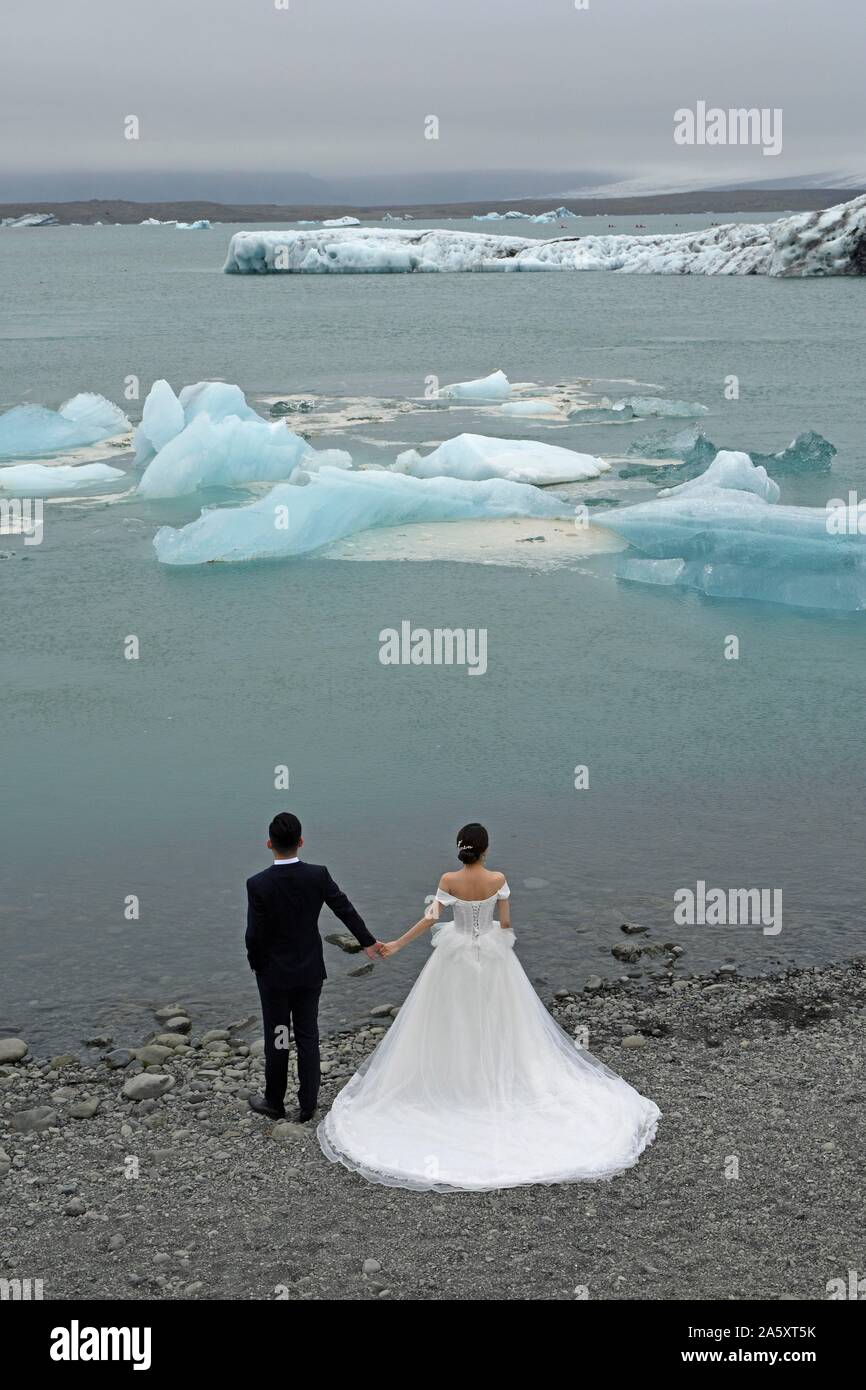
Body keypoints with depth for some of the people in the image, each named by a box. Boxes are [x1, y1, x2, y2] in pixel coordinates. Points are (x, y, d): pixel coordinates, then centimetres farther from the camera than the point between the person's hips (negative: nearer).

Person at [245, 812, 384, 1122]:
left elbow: (254, 935, -17)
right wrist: (368, 942, 16)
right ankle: (307, 1105, 19)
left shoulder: (258, 884, -21)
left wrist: (256, 965, 4)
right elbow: (345, 909, 0)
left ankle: (275, 1102, 27)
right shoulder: (318, 875, -12)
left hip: (274, 975, -3)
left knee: (276, 1039, 12)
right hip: (310, 972, 3)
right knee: (308, 1037, 13)